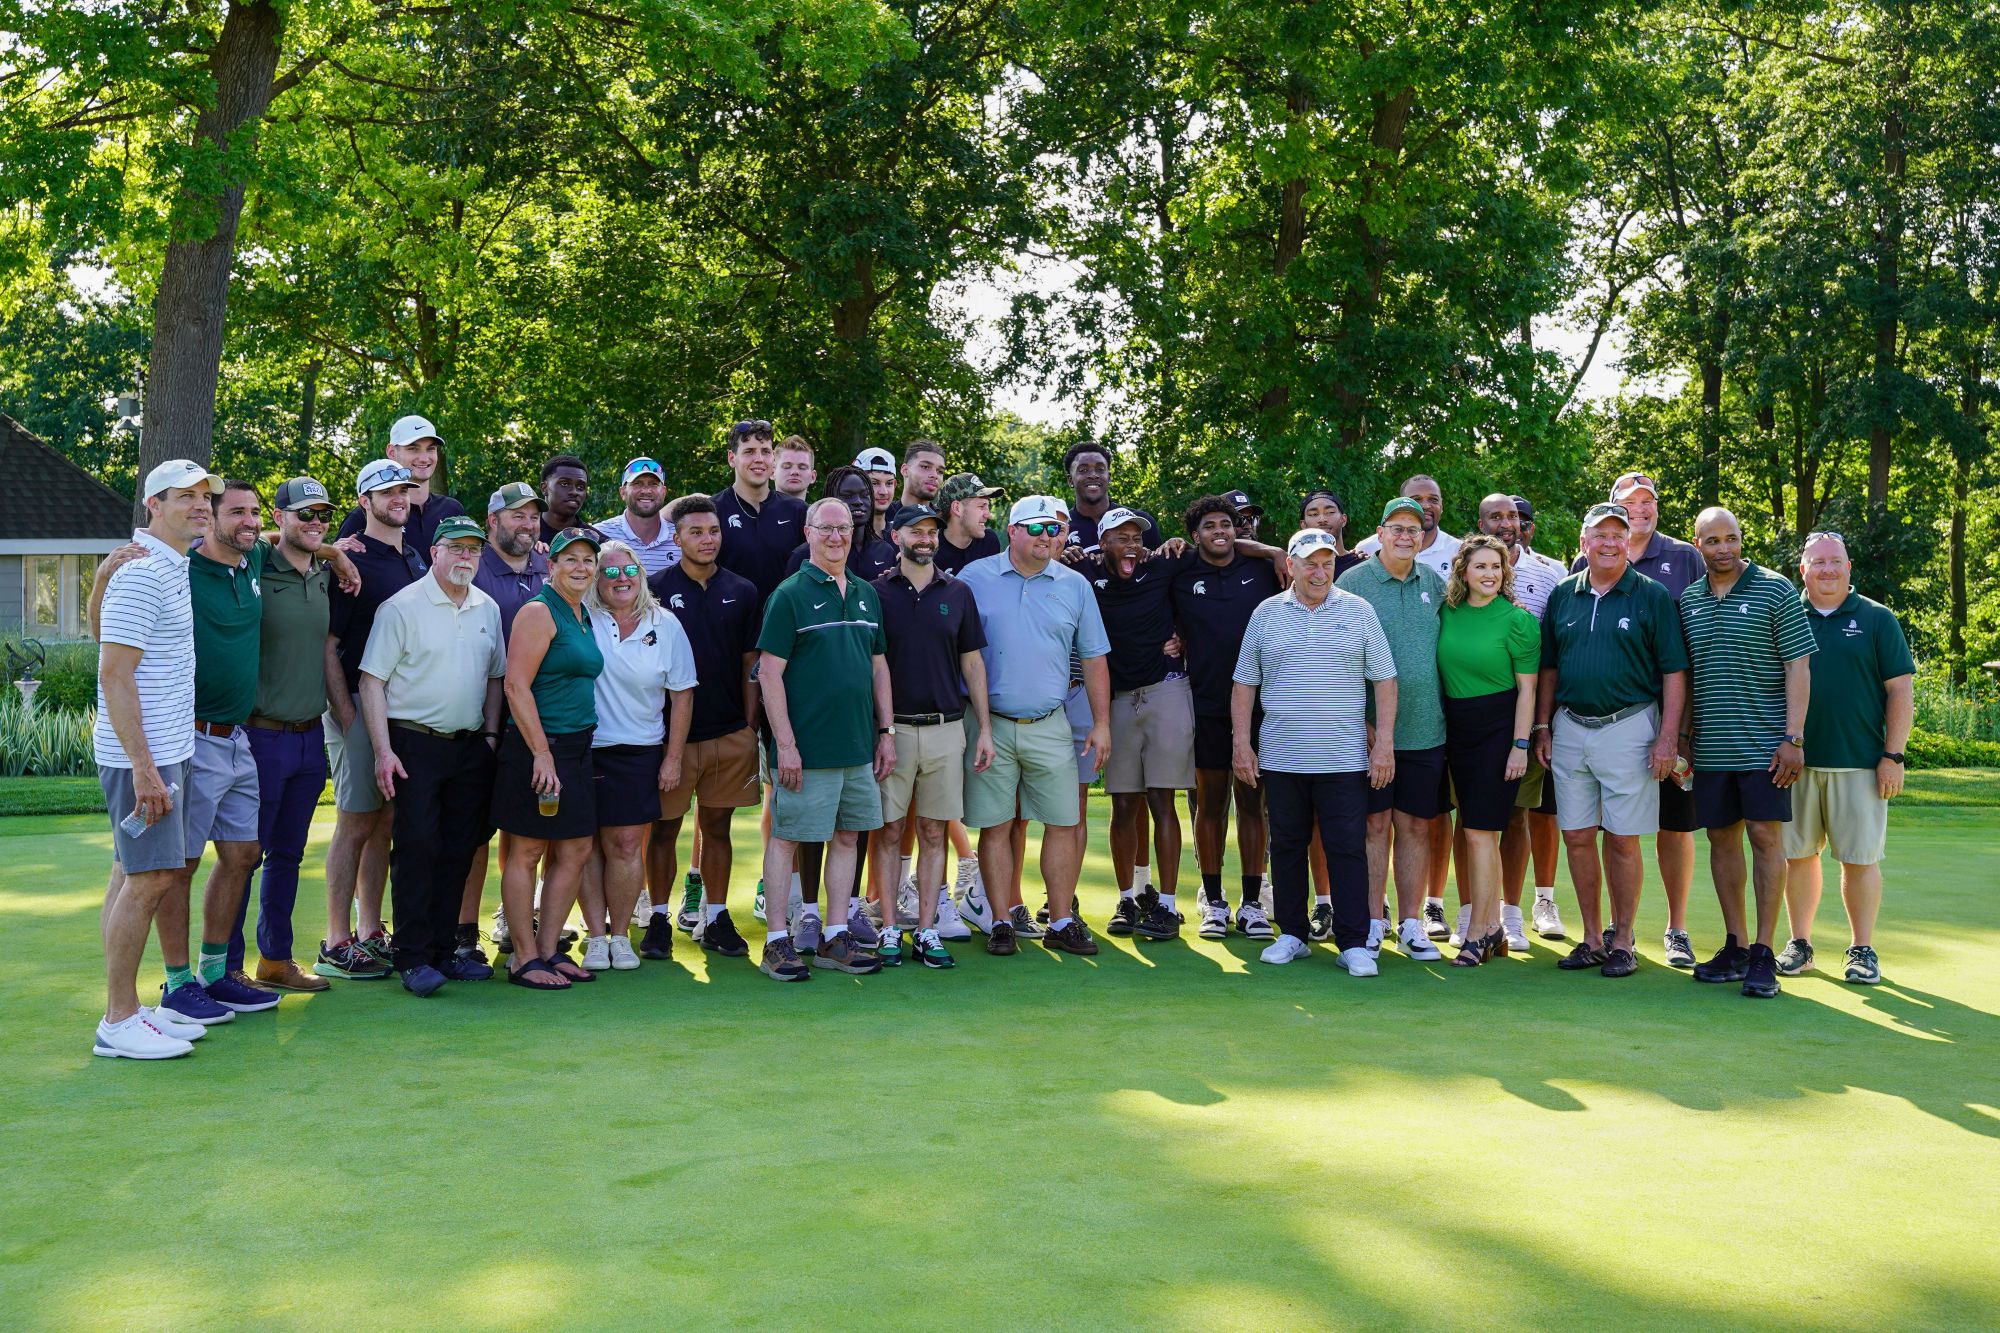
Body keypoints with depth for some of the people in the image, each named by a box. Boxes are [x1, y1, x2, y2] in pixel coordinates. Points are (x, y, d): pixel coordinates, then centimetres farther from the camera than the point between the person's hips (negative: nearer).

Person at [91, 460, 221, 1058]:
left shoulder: (175, 567, 14)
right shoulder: (141, 573, -15)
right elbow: (115, 675, -20)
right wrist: (144, 768, -22)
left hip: (164, 750, 10)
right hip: (143, 755, -10)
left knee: (135, 875, 12)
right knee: (151, 878, -8)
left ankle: (128, 1010, 19)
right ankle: (118, 1022, -1)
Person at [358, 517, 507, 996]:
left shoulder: (488, 609, 11)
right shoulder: (402, 607, -6)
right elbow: (372, 681, -8)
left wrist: (490, 734, 9)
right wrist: (383, 750, -14)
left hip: (469, 746, 5)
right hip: (415, 744, -5)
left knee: (459, 852, 8)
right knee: (416, 849, -6)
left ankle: (444, 950, 18)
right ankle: (413, 958, 1)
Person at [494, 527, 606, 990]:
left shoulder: (583, 616, 15)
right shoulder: (539, 612, -10)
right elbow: (516, 686, -17)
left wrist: (573, 752, 16)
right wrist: (542, 753, -20)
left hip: (577, 749, 9)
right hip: (537, 748, -9)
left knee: (575, 853, 10)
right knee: (526, 853, 0)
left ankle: (549, 951, 20)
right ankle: (524, 960, 7)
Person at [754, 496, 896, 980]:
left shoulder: (866, 595, 12)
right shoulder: (790, 594, -6)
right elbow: (769, 672, -10)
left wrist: (886, 731, 11)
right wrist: (785, 743, -15)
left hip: (859, 746, 6)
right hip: (806, 749, -6)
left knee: (846, 837, 10)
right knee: (786, 838, 1)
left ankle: (836, 937, 20)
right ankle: (777, 940, 9)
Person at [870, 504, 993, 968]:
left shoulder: (958, 593, 8)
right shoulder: (877, 593, 1)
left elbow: (972, 663, 11)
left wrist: (984, 729, 5)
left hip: (947, 728, 2)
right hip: (892, 729, -2)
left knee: (934, 833, 6)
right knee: (889, 832, 1)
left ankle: (927, 930, 11)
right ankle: (889, 930, 9)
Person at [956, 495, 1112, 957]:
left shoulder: (1074, 585, 8)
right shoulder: (975, 578, 1)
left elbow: (1094, 658, 12)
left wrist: (1101, 723, 6)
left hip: (1050, 726, 2)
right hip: (990, 725, -2)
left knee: (1062, 823, 2)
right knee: (996, 826, 2)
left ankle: (1062, 923, 12)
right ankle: (1003, 920, 12)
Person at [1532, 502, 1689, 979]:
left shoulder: (1653, 596, -2)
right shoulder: (1563, 595, 10)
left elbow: (1674, 672, -4)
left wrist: (1667, 737, -10)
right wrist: (1542, 727, 9)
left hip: (1628, 727, -4)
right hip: (1569, 727, 4)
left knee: (1622, 840, 0)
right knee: (1577, 836, 6)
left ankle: (1622, 941, 11)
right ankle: (1592, 938, 17)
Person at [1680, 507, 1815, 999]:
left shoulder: (1776, 590, -3)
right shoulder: (1688, 599, 10)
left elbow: (1798, 665, -7)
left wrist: (1794, 737, -13)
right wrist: (1681, 732, 13)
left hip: (1763, 744, -4)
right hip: (1710, 747, 5)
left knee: (1766, 836, -5)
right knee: (1722, 839, 8)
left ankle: (1763, 954, 1)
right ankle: (1735, 947, 17)